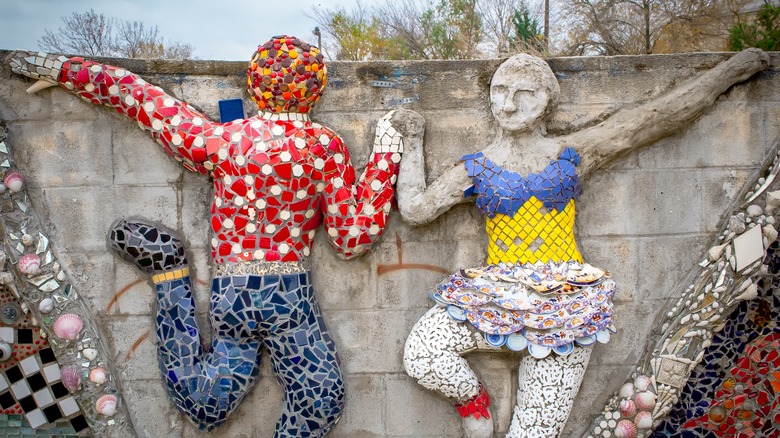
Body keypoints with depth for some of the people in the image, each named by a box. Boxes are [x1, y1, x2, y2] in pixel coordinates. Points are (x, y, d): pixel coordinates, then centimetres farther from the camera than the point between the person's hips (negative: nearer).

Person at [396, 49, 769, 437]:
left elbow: (661, 116, 8)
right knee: (420, 354, -20)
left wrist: (732, 69, 12)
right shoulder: (477, 169, 6)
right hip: (496, 297, 1)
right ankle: (472, 398, 8)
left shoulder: (572, 155, 4)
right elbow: (415, 208, 2)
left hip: (563, 303, -1)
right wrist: (413, 144, 10)